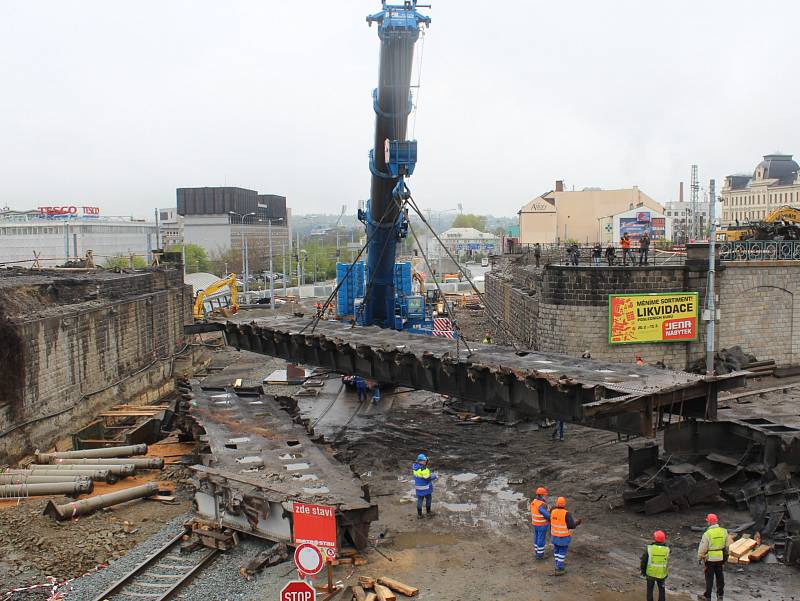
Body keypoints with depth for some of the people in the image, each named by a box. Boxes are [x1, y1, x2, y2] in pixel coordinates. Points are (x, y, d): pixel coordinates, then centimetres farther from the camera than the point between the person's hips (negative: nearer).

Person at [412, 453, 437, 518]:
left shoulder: (415, 466, -7)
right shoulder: (424, 469, -31)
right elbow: (428, 479, -24)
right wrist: (434, 476, -6)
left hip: (418, 487, 6)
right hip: (426, 488, -6)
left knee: (419, 500, 17)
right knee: (428, 499, 16)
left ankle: (419, 514, 26)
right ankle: (428, 512, 29)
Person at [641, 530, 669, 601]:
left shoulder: (649, 548, -19)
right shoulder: (666, 549, -16)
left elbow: (644, 561, -11)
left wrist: (643, 571, 5)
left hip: (651, 573, -1)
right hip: (661, 574, 1)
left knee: (650, 589, 18)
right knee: (661, 590, 21)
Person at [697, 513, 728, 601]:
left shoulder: (707, 533, -20)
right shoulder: (724, 531, -4)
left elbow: (702, 548, -14)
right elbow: (727, 546, 6)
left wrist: (700, 557, 1)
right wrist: (726, 556, 19)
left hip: (710, 558, -4)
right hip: (721, 558, 4)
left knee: (709, 578, 7)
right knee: (720, 577, 17)